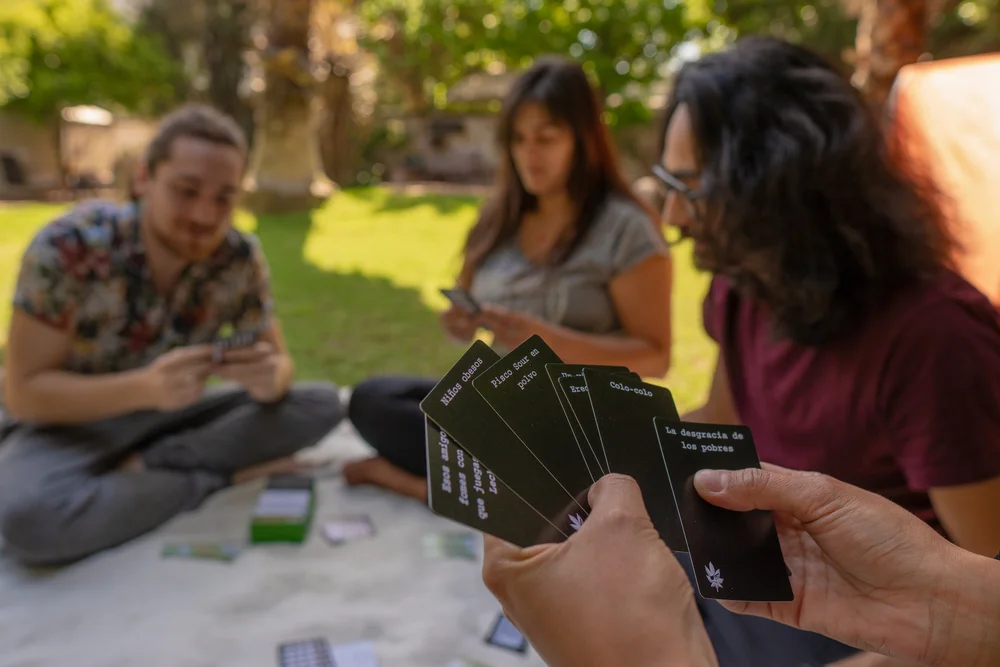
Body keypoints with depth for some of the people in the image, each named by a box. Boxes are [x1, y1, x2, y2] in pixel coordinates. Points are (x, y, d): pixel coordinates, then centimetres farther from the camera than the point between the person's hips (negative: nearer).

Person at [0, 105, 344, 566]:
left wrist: (268, 377, -32)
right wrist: (145, 387, -38)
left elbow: (279, 361, -5)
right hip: (67, 424, -3)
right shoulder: (67, 247, -23)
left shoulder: (240, 258, -13)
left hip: (169, 416, 4)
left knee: (322, 406, -15)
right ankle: (218, 476, -15)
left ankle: (142, 470, -14)